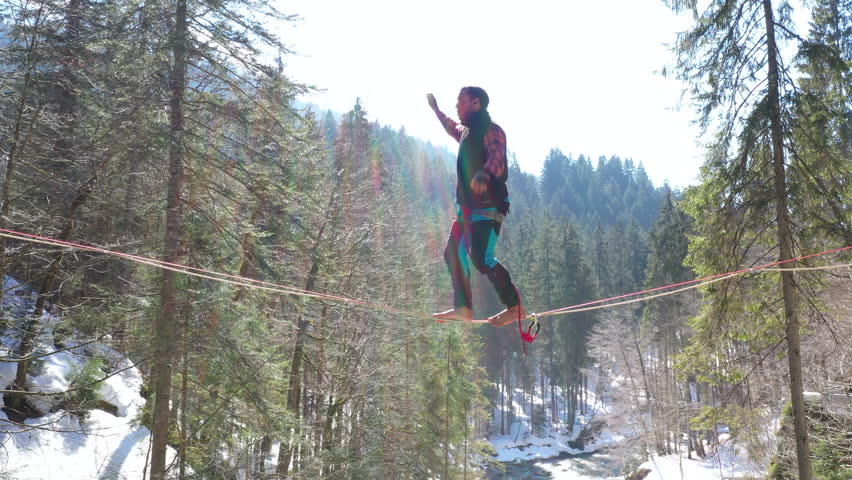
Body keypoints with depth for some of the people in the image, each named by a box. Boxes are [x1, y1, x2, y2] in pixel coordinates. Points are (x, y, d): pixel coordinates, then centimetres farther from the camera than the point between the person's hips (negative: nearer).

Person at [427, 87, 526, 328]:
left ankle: (515, 307, -11)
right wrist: (436, 110, 56)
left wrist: (484, 173, -50)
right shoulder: (467, 132, 20)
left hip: (488, 206, -10)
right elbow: (453, 129, 46)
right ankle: (463, 308, 15)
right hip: (469, 206, 10)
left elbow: (496, 156, -29)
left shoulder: (491, 131, -8)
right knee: (453, 252, 9)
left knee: (481, 257, -18)